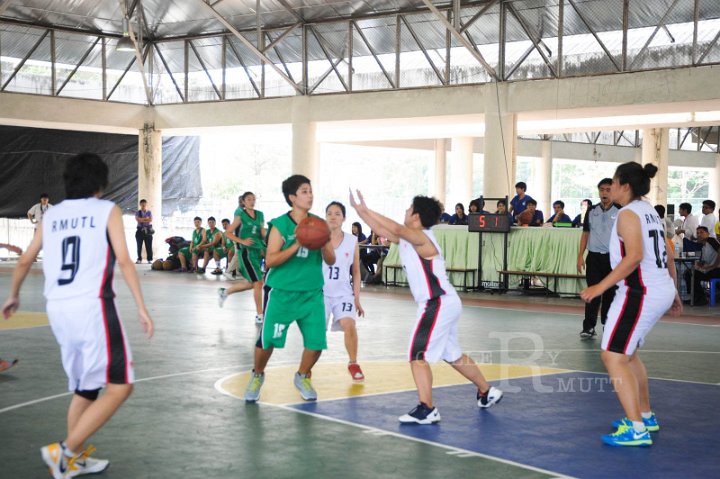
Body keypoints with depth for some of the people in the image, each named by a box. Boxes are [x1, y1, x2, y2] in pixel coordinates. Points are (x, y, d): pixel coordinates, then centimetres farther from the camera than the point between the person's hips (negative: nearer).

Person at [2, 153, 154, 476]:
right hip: (92, 306, -6)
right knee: (119, 386, 0)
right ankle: (64, 451, -8)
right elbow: (123, 260, -6)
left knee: (84, 388, 20)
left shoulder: (51, 215, 16)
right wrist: (141, 308, -5)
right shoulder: (107, 210, 3)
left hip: (57, 309, 6)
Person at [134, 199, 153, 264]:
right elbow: (137, 219, -12)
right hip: (140, 230, 0)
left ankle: (150, 259, 2)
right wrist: (146, 218, -10)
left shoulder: (149, 212, 9)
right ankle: (139, 259, 6)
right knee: (139, 245, 0)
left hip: (148, 230, 0)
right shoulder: (138, 212, 7)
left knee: (149, 246, -1)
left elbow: (150, 220, -7)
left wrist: (142, 219, -9)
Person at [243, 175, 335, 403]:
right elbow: (270, 260, -14)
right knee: (267, 340, -2)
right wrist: (296, 245, -25)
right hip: (282, 292, -3)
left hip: (312, 293, 3)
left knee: (316, 341, -4)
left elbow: (331, 260, 5)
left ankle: (302, 377, 25)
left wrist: (323, 245, -16)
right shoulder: (280, 225, -7)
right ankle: (257, 375, 27)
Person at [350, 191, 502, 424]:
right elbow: (383, 230, 15)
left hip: (439, 304, -11)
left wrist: (366, 210, -31)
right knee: (453, 355, 23)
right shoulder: (407, 240, 11)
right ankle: (487, 391, 37)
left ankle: (426, 410, -13)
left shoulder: (421, 238, -16)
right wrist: (360, 209, 7)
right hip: (444, 303, 11)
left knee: (418, 355, -12)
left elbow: (397, 229, -34)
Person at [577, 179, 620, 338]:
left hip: (612, 258, -2)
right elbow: (585, 234, 12)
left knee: (610, 293, 5)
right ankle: (589, 327, 0)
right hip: (594, 257, 2)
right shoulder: (592, 211, 8)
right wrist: (580, 256, 6)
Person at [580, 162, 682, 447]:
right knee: (628, 353, 24)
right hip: (661, 291, 10)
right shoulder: (649, 212, 16)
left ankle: (637, 430, -15)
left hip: (640, 293, -10)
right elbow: (668, 255, 20)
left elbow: (635, 255, -25)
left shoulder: (628, 213, -12)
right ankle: (646, 416, 33)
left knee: (613, 357, -10)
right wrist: (673, 292, 29)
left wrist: (601, 287, -26)